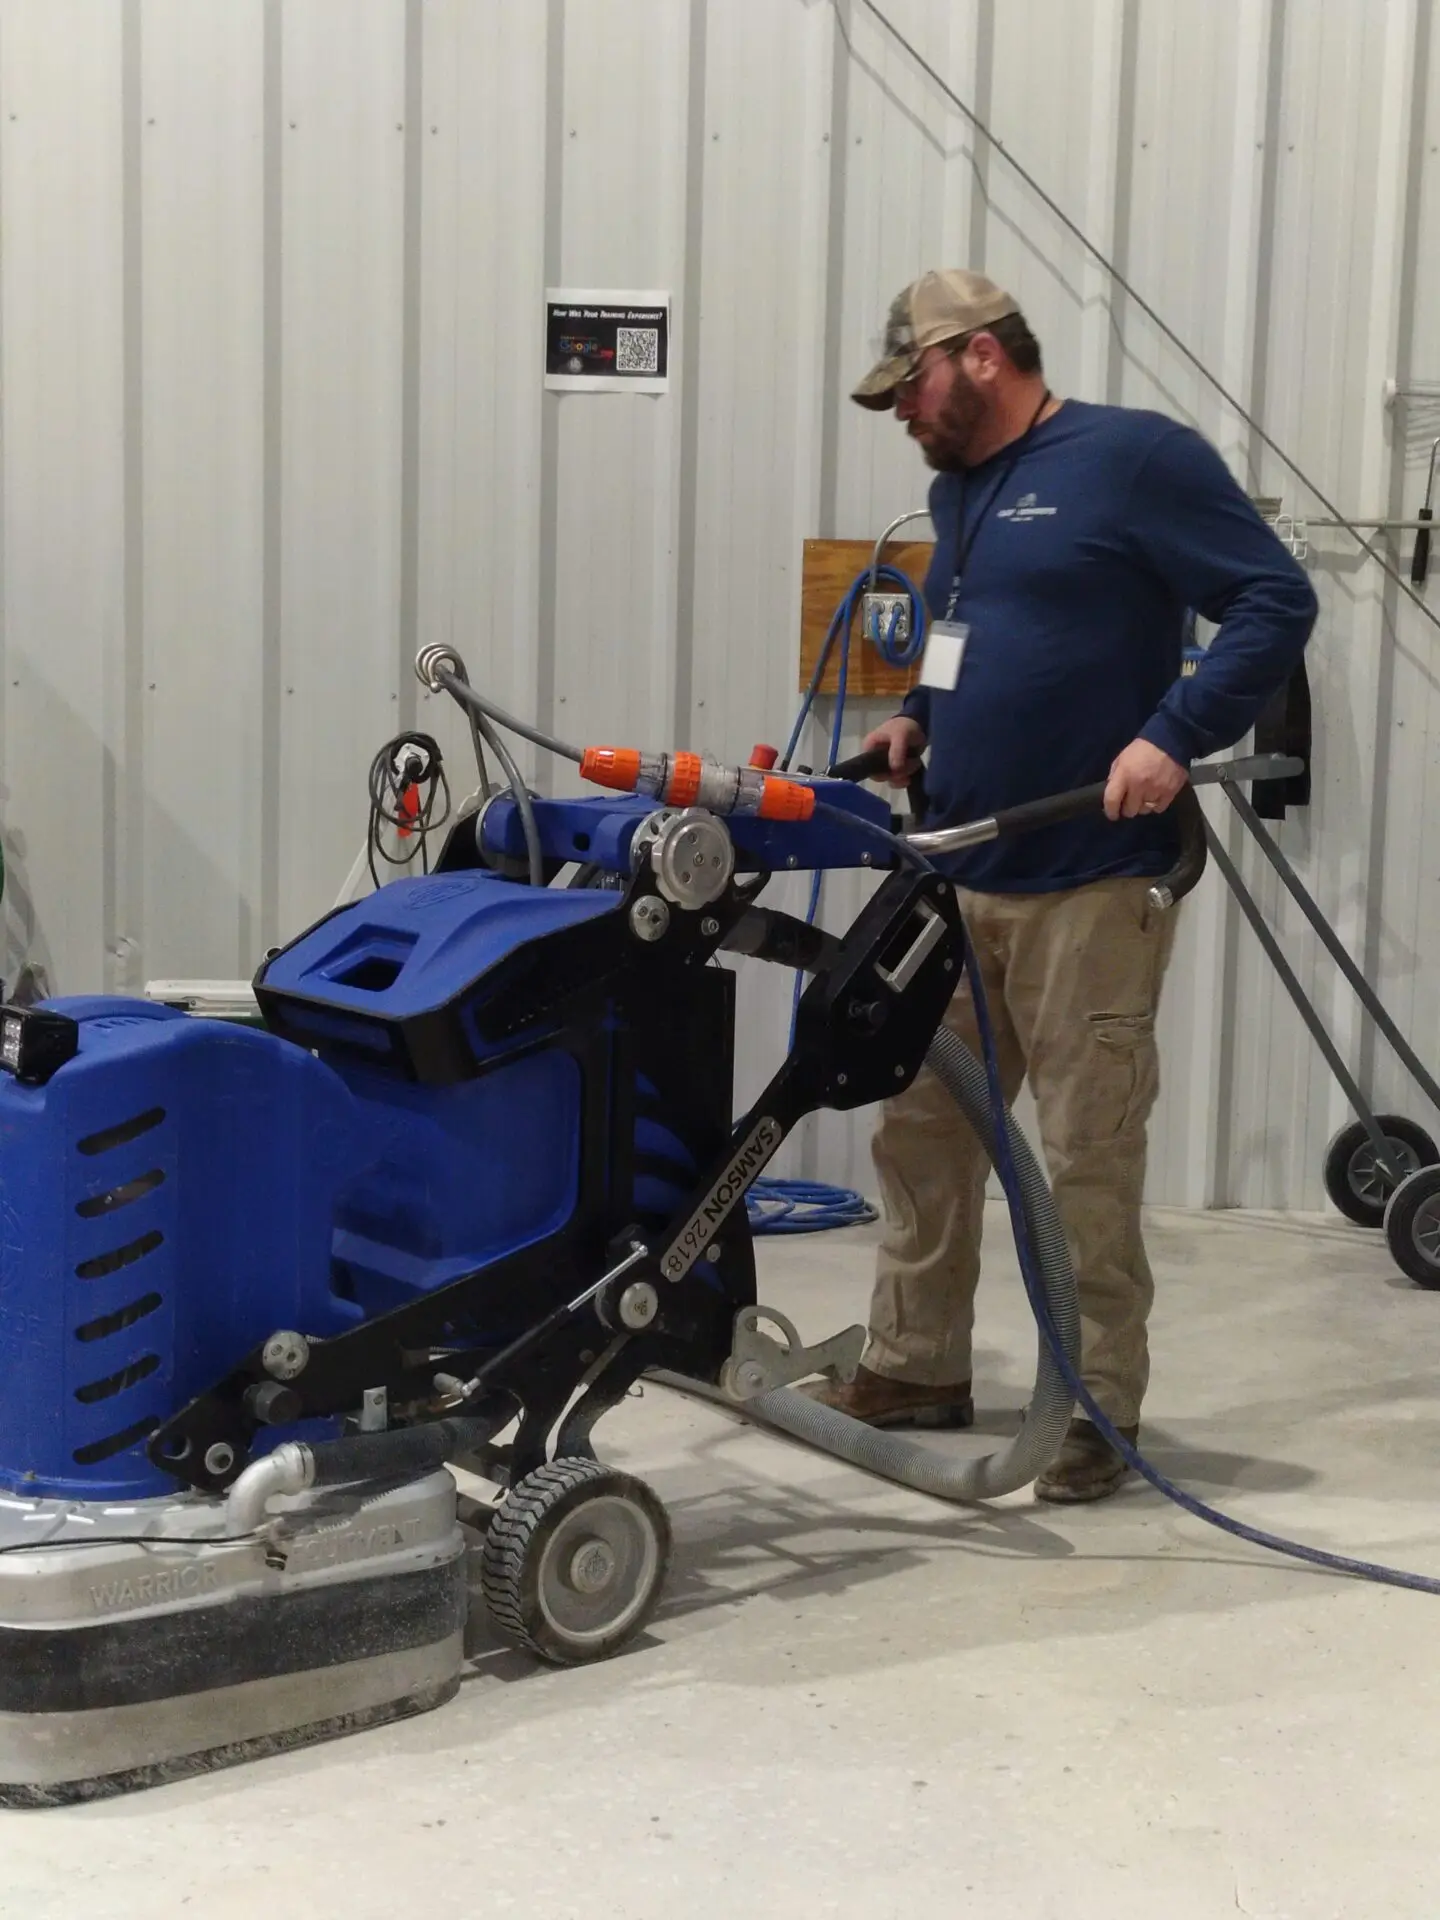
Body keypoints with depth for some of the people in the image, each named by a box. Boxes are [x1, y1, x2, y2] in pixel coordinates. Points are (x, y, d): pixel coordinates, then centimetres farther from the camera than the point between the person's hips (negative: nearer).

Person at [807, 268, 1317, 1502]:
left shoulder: (1135, 457, -8)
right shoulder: (959, 490, 17)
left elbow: (1277, 601, -11)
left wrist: (1174, 737, -20)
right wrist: (920, 720, 11)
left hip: (1090, 883, -8)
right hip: (953, 878, 8)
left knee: (1089, 1159, -3)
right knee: (920, 1133, 12)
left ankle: (1098, 1410, 8)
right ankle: (918, 1366, 25)